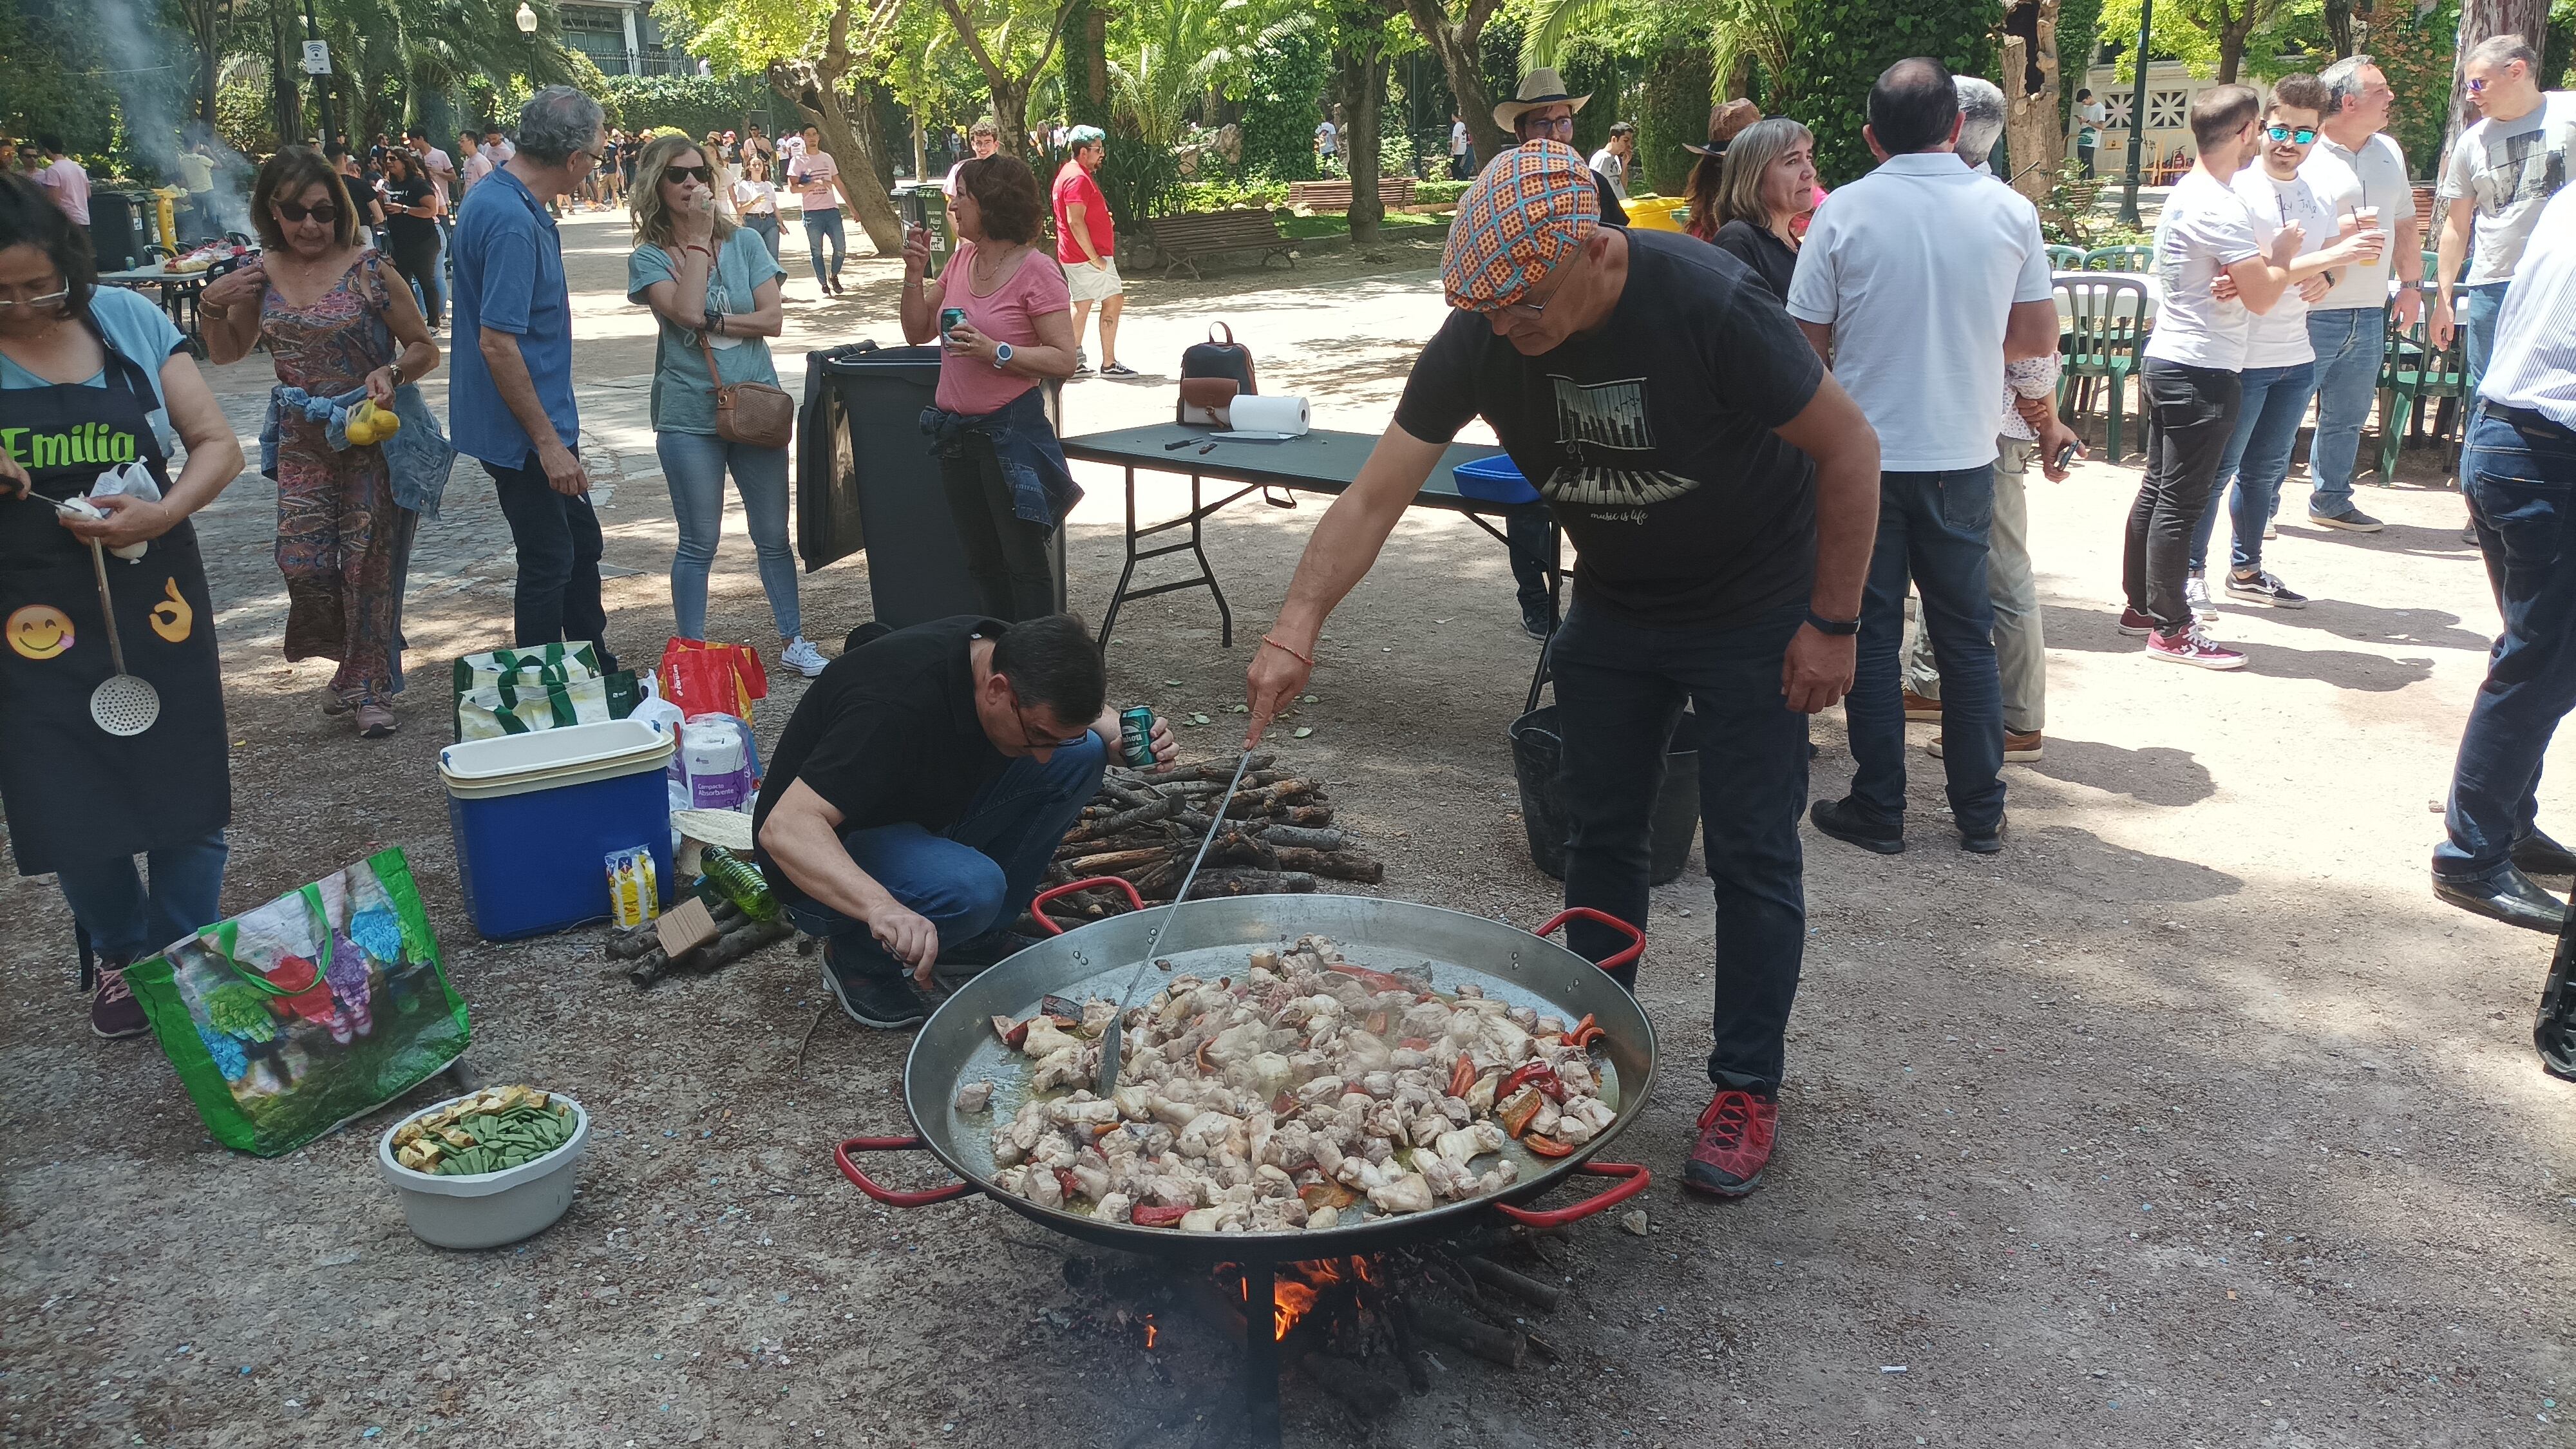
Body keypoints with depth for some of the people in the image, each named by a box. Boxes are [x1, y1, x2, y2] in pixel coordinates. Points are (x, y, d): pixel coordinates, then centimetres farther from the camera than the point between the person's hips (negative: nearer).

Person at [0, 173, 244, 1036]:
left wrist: (163, 514, -20)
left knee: (186, 803, 6)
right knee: (73, 813, 7)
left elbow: (218, 445, -1)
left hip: (155, 604, 1)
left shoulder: (129, 322, -3)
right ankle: (121, 957, 32)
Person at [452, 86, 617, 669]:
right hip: (525, 432, -10)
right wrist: (548, 443, -24)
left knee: (581, 544, 20)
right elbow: (497, 342, -27)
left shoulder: (503, 199, 8)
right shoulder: (511, 220, -24)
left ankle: (598, 672, 35)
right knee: (549, 564, 1)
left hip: (547, 421, 10)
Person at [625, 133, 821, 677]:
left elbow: (771, 319, -5)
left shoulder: (746, 241, 3)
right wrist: (698, 239, -14)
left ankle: (793, 640, 21)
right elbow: (687, 311, -21)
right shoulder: (649, 258, -3)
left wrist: (711, 320, -14)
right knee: (699, 543, 6)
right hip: (690, 417, -2)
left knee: (774, 536, 10)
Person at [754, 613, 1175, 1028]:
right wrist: (882, 906, -57)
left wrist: (1123, 732, -13)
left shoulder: (1005, 650, -12)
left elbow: (1088, 709, 11)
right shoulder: (899, 704, -35)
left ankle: (984, 933, 2)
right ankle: (856, 958, -6)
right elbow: (784, 828, -41)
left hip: (928, 822, 8)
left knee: (1082, 753, -8)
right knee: (971, 888, -37)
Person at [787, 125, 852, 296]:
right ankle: (823, 285, 11)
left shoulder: (827, 158, 13)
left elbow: (838, 184, 17)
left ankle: (834, 276, 20)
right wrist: (816, 184, -18)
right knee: (816, 251, 2)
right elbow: (793, 188, -8)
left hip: (832, 209, 3)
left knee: (840, 246, -4)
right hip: (812, 212, -3)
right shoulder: (798, 161, 0)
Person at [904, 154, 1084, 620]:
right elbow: (918, 331, 14)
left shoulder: (1036, 271, -13)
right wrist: (915, 274, 0)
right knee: (983, 563, 15)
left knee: (1023, 562, -2)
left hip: (1011, 428, -8)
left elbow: (1064, 360, -17)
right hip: (956, 432, 8)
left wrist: (995, 352, -26)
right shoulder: (963, 259, 8)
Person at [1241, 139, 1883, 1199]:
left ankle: (1748, 1092, 15)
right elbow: (1377, 493, -18)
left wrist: (1832, 625, -16)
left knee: (1751, 854, 0)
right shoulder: (1480, 336, -18)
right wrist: (1300, 622, -32)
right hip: (1614, 605, 5)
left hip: (1754, 612, -4)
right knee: (1599, 835, 11)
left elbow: (1848, 448, -19)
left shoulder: (1707, 306, -30)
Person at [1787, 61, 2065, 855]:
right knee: (1966, 634, 13)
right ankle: (1980, 814, 20)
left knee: (1871, 634, 8)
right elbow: (2039, 336, 5)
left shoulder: (1845, 211, -9)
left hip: (1863, 455, -2)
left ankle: (1879, 811, 14)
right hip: (1963, 455, 2)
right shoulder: (2009, 210, -2)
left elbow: (1806, 339, -6)